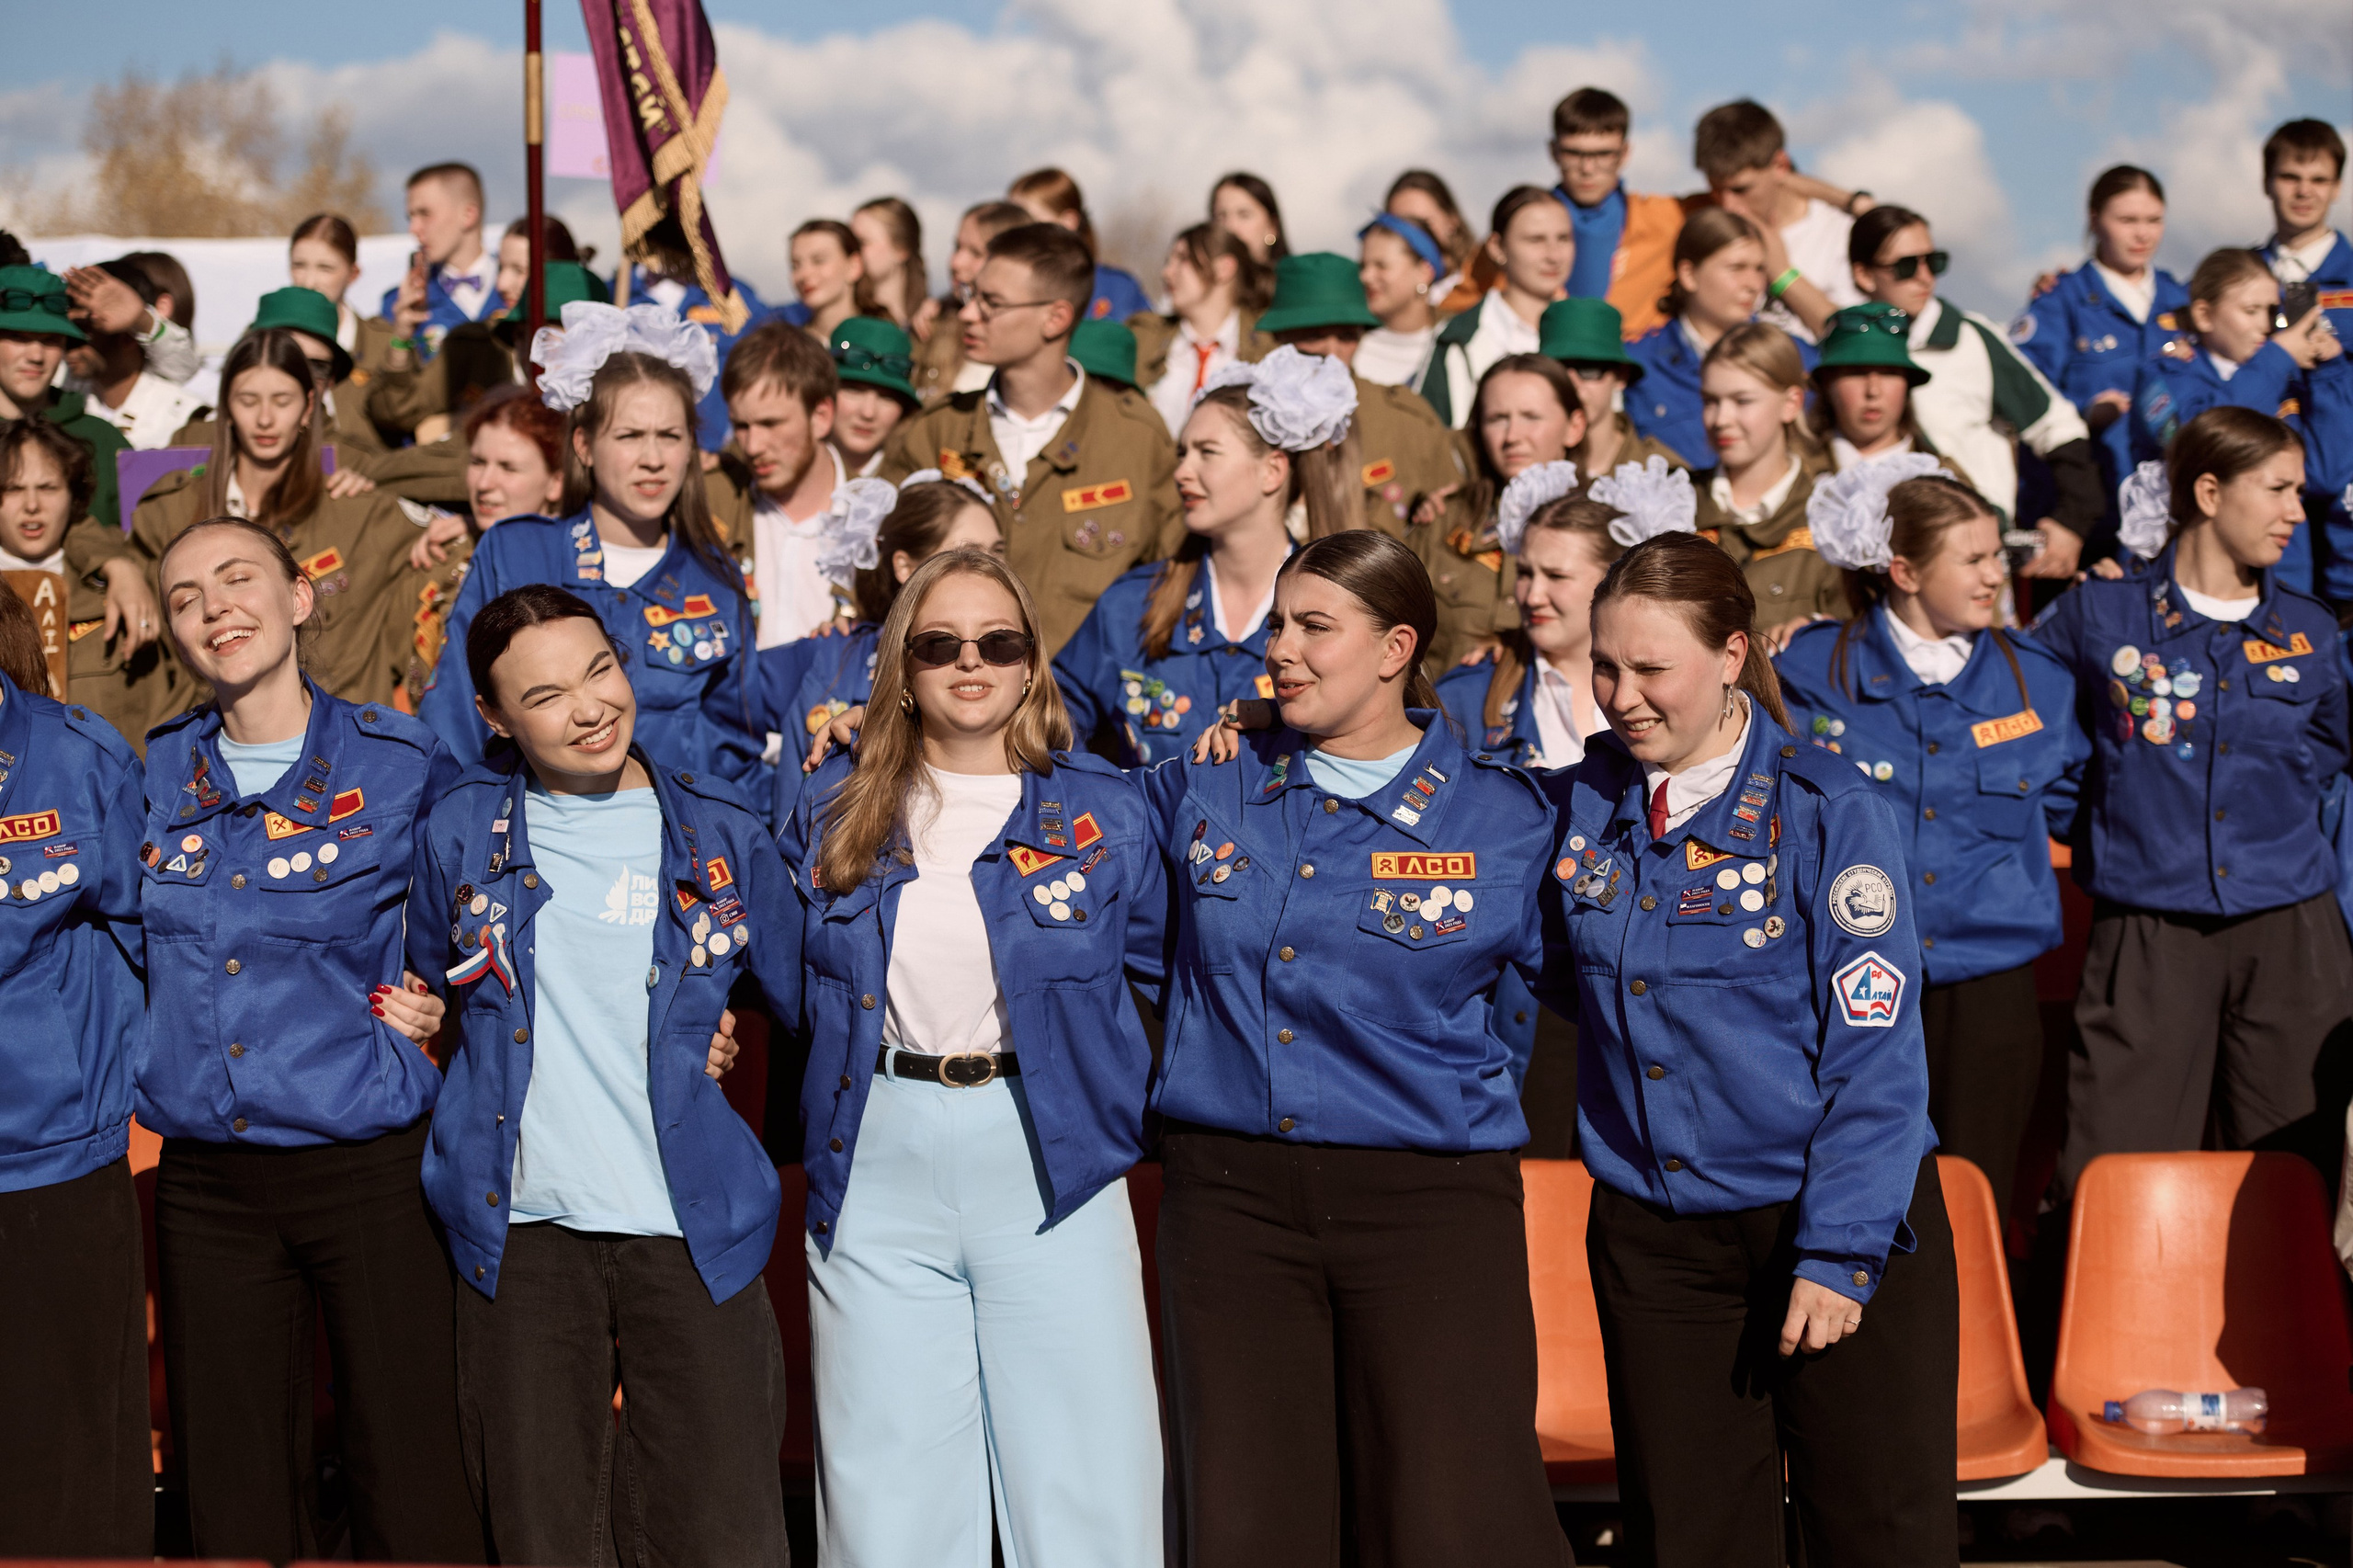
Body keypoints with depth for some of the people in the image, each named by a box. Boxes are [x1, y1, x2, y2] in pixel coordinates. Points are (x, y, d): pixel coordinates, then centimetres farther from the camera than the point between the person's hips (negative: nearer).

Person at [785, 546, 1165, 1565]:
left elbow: (1171, 969, 12)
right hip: (874, 1173, 1)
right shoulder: (832, 812, 9)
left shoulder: (1103, 814, 4)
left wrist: (1131, 1102, 4)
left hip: (1053, 1169, -1)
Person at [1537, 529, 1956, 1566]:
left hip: (1844, 1220, -4)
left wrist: (1840, 1251, -16)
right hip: (1652, 1237, 4)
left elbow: (1876, 1054, -11)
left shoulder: (1828, 811, -9)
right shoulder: (1579, 807, 4)